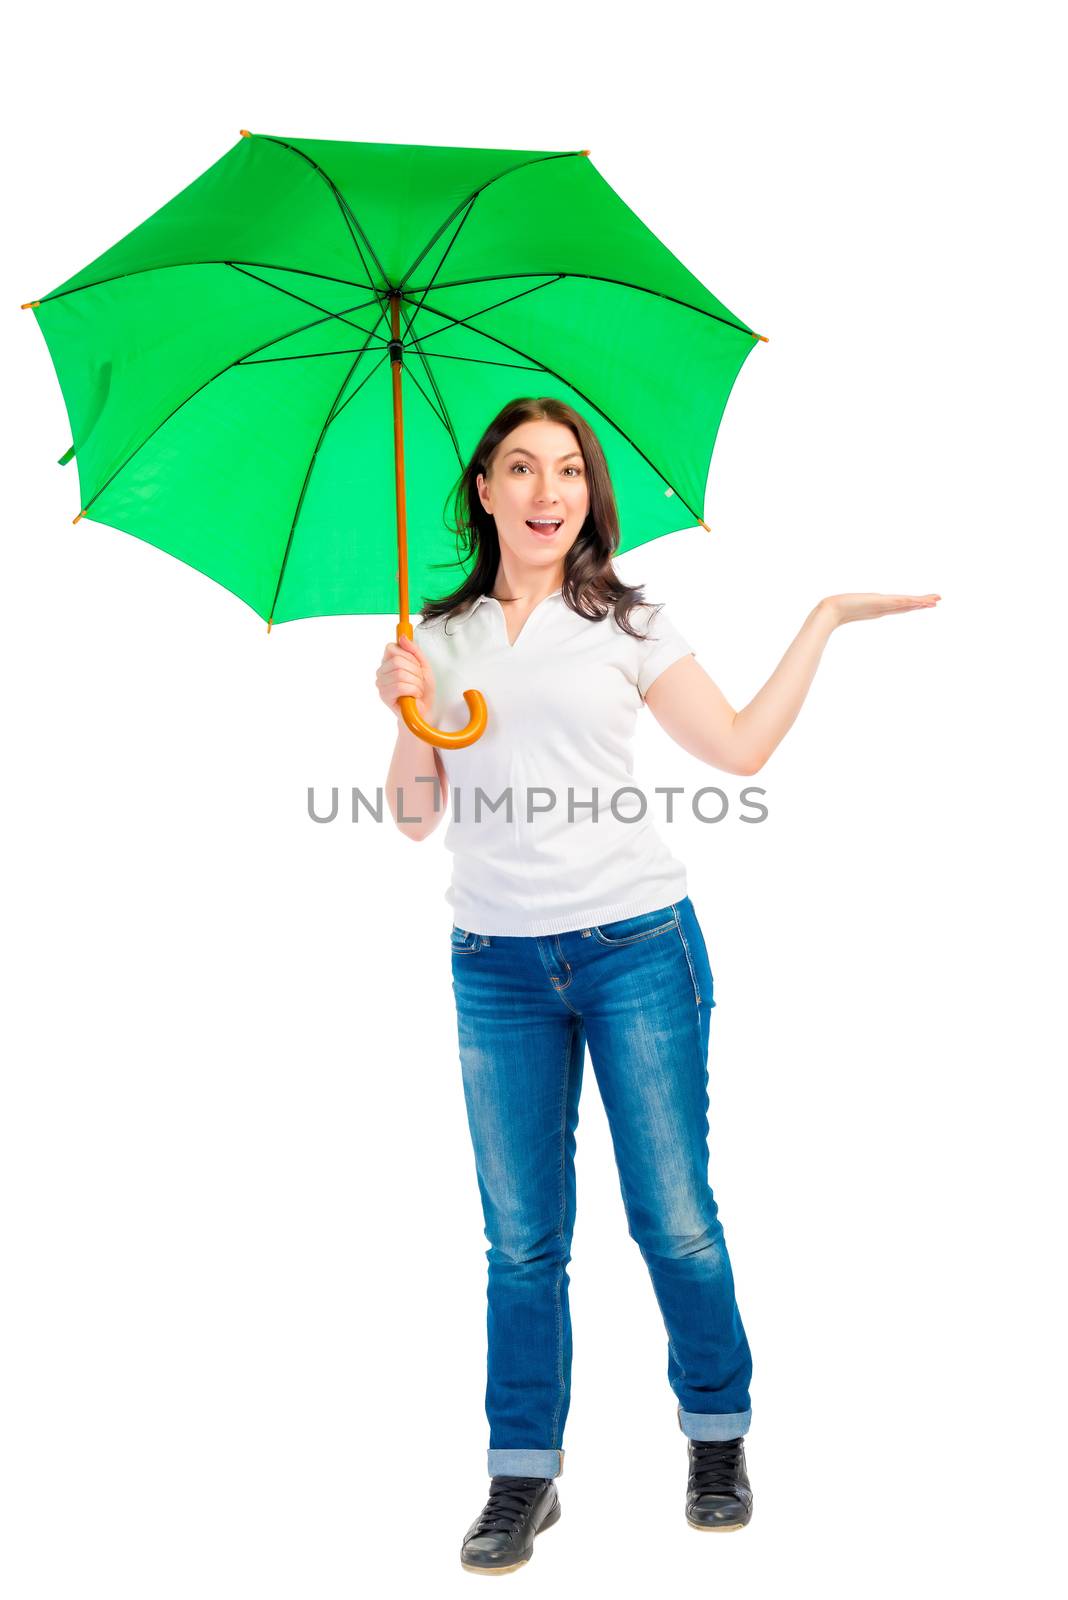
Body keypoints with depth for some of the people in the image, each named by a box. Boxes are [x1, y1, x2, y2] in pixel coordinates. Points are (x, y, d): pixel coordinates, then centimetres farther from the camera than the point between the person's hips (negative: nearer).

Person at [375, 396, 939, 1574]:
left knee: (674, 1217, 2)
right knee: (520, 1237, 4)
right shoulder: (441, 637, 9)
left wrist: (826, 617, 6)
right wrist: (407, 713, -8)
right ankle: (522, 1477, 17)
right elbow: (414, 816, 9)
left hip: (636, 948, -1)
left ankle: (717, 1438, 23)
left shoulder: (627, 625, 4)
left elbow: (739, 747, 6)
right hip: (495, 967, 2)